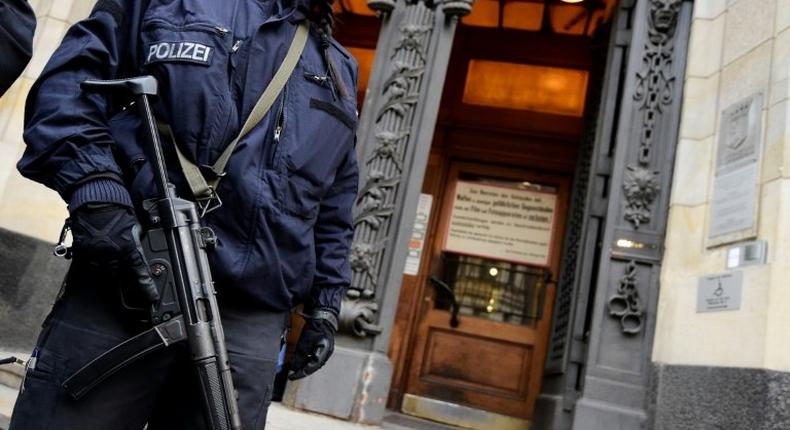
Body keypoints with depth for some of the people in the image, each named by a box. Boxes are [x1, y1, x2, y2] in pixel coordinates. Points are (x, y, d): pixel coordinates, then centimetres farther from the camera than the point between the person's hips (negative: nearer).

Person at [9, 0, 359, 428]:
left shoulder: (338, 71, 20)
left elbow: (335, 206, 19)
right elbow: (71, 78, 1)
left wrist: (325, 303, 13)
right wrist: (94, 190, -15)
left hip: (250, 320, 3)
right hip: (122, 282, -2)